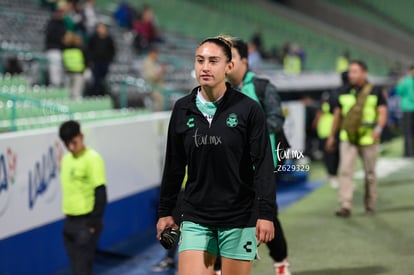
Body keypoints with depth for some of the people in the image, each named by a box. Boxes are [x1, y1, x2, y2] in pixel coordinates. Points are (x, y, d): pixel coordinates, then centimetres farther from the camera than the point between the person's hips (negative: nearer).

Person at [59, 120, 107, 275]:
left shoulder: (92, 159, -11)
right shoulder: (66, 159, 12)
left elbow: (101, 193, -14)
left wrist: (94, 223, -16)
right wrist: (68, 218, 18)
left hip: (86, 222, -7)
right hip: (70, 221, 7)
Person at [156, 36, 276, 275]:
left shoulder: (248, 109, -7)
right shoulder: (182, 110, 4)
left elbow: (264, 165, -8)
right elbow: (174, 165, 12)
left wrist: (266, 214, -15)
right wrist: (165, 211, 14)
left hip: (239, 218, -3)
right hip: (195, 217, 3)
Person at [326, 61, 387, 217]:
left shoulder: (375, 92, 1)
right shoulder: (344, 93, 9)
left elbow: (382, 112, -4)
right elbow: (337, 114, 15)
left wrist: (378, 128, -22)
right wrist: (331, 136, 16)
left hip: (368, 139, -2)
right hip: (347, 139, 2)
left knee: (370, 174, 8)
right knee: (345, 171, -11)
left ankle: (370, 206, 21)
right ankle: (345, 206, -16)